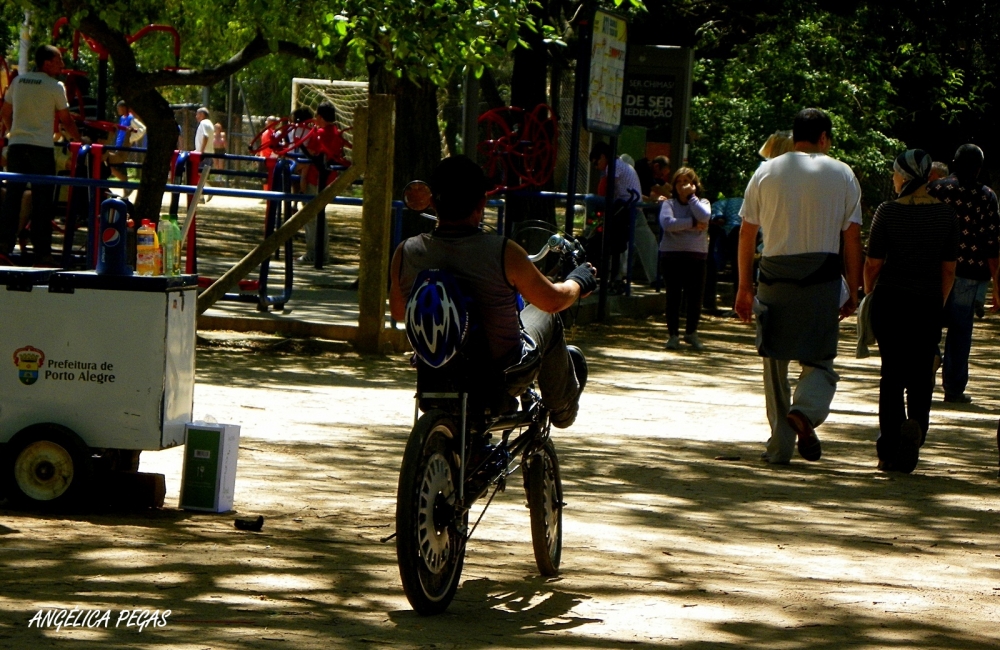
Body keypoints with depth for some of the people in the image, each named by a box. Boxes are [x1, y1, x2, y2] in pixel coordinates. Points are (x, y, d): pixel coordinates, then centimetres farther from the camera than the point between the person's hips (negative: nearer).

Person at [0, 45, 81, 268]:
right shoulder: (55, 87, -4)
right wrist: (78, 140, 17)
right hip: (41, 147, -4)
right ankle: (42, 253, 0)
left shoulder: (18, 82, 11)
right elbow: (66, 120, 2)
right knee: (42, 201, 0)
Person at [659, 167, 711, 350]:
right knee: (673, 295, 1)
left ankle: (691, 332, 21)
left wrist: (691, 196, -8)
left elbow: (704, 216, -14)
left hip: (696, 255, 1)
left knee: (695, 296, 2)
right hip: (672, 254, -1)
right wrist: (692, 224, -12)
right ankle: (673, 334, 10)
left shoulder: (701, 203, 9)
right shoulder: (669, 203, 6)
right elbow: (667, 222, -14)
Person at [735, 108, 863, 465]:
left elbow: (747, 233, 6)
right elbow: (852, 238, 2)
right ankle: (806, 410, -21)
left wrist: (744, 287, 11)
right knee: (818, 358, 9)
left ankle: (780, 445, 9)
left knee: (775, 359, 10)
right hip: (822, 276, -1)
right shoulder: (842, 174, 3)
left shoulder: (767, 172, 5)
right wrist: (853, 291, 7)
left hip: (775, 274, 1)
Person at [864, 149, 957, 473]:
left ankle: (890, 444, 2)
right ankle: (915, 425, -13)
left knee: (892, 374, 8)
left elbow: (873, 264, -5)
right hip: (928, 304, 1)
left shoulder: (888, 212, -8)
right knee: (921, 377, 10)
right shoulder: (946, 215, 0)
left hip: (889, 301, -1)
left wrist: (869, 295, 14)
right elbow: (949, 270, 3)